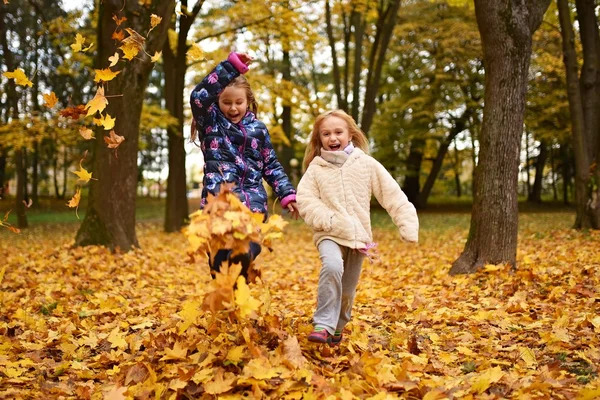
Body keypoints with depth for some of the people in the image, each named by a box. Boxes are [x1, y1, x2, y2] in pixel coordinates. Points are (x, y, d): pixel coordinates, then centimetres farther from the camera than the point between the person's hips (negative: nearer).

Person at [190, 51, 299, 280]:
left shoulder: (257, 128, 14)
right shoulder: (210, 122, 6)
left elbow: (271, 165, 18)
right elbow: (198, 96, -14)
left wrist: (287, 194, 7)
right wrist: (230, 66, -17)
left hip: (253, 205, 2)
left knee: (245, 256, -14)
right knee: (221, 265, -6)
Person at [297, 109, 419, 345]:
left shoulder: (366, 163, 1)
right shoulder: (316, 167, 0)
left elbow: (392, 195, -1)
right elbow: (305, 200, -7)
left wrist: (408, 225, -10)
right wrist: (328, 220, -21)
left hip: (359, 236, 2)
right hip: (330, 235, -2)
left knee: (348, 290, 11)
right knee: (332, 266, -32)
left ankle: (337, 328, 37)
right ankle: (323, 325, -23)